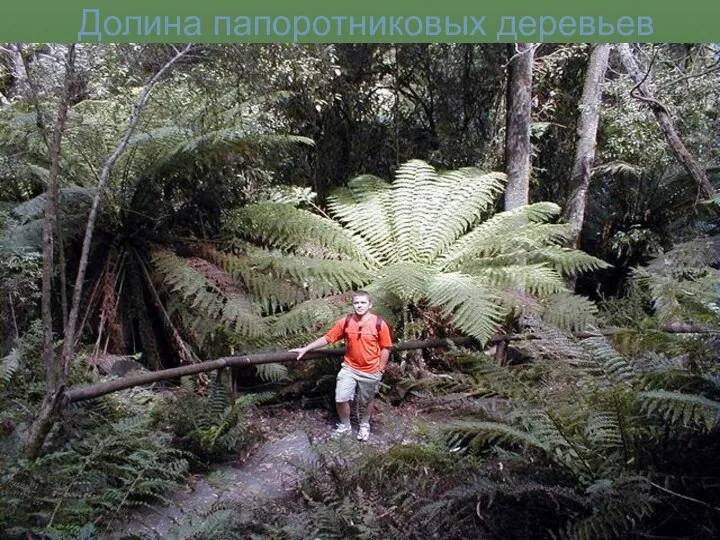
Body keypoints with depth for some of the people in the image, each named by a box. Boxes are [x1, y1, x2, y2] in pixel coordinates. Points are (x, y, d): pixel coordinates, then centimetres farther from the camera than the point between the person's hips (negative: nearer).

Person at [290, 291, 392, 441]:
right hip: (349, 368, 2)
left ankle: (364, 425, 43)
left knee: (366, 401, 16)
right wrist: (305, 349, -6)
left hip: (370, 371, -2)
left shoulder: (380, 324, -16)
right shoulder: (345, 322, -10)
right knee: (341, 399, 0)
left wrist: (380, 370, -4)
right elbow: (327, 338, -4)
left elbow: (385, 348, -7)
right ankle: (345, 426, 27)